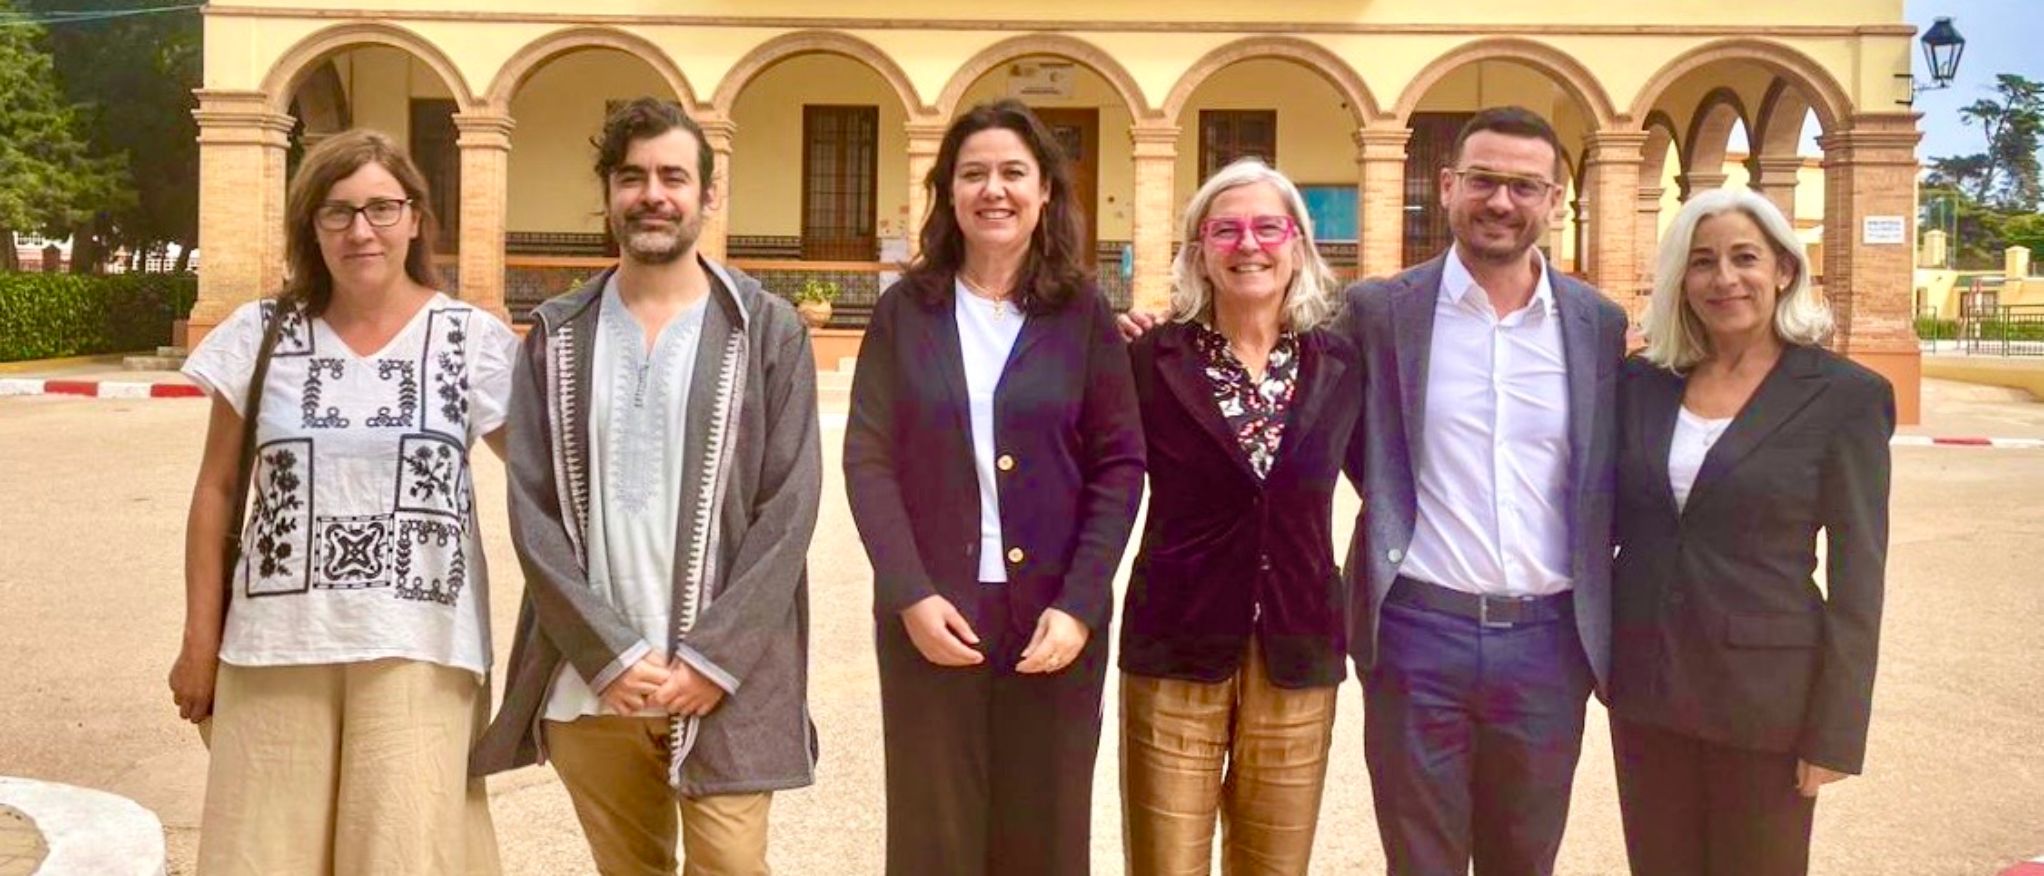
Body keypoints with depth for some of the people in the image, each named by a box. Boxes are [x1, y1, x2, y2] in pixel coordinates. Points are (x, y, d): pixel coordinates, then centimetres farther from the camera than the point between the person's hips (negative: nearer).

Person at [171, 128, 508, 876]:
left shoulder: (475, 341, -1)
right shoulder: (260, 334, 3)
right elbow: (216, 491, 8)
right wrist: (200, 641, 8)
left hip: (418, 645, -1)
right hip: (277, 643, 2)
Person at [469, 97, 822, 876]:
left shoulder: (768, 331, 2)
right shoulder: (557, 336, 7)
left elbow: (789, 509, -4)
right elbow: (531, 510, 1)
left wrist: (712, 659, -12)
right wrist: (610, 655, -9)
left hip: (726, 680, -2)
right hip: (589, 681, 2)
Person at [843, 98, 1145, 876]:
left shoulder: (1083, 312, 3)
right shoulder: (906, 309, 4)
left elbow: (1121, 464, -1)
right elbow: (868, 459, -1)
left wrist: (1079, 605, -11)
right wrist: (911, 594, -12)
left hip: (1055, 615, 0)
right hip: (931, 613, 0)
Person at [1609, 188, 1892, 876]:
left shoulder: (1845, 395, -7)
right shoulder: (1640, 380, 4)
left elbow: (1856, 575, -7)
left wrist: (1836, 731, -9)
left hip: (1764, 693, -3)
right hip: (1644, 684, 4)